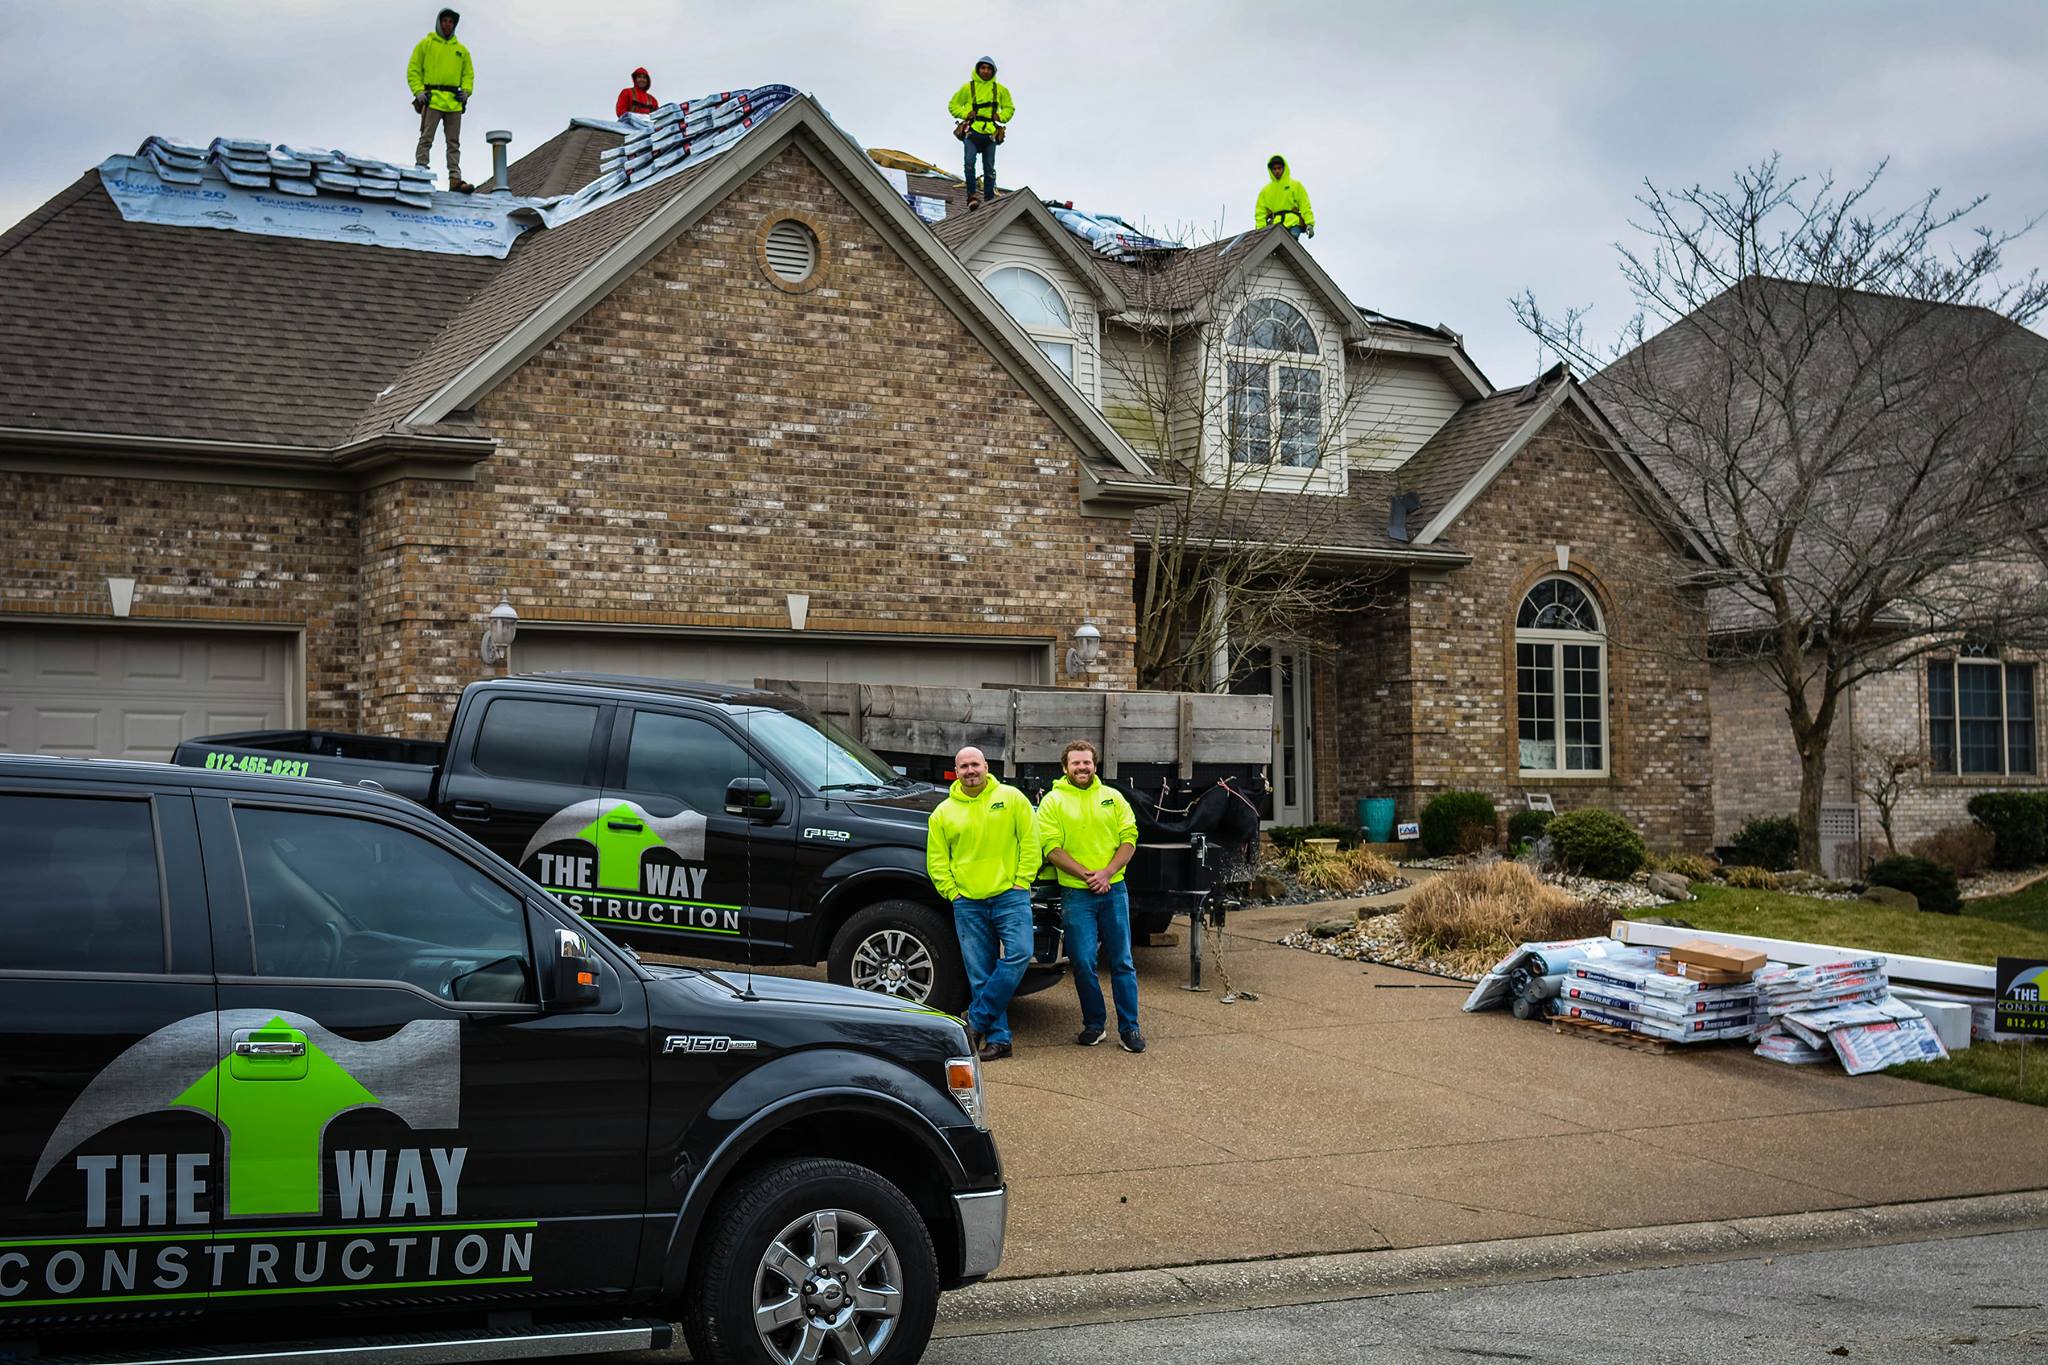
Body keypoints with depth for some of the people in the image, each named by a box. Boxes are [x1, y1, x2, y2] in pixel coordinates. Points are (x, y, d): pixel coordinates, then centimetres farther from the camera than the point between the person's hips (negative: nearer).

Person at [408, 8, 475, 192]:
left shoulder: (461, 50, 19)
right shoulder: (426, 44, 10)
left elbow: (469, 73, 20)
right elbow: (413, 70, 6)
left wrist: (465, 91, 1)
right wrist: (419, 91, -8)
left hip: (454, 102, 4)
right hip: (432, 99, -3)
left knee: (454, 143, 0)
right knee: (426, 139, -9)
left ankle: (455, 179, -3)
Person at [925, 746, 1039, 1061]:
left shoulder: (1012, 799, 3)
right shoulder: (944, 812, 8)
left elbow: (1030, 843, 2)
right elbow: (936, 861, 11)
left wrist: (1021, 882, -4)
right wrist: (953, 893, 1)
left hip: (1010, 896, -2)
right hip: (968, 904, 2)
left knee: (1018, 954, -19)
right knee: (980, 974, 0)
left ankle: (977, 1019, -8)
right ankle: (998, 1038, 7)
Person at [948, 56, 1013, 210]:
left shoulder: (1000, 90, 12)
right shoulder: (968, 87, 6)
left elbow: (1009, 108, 23)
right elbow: (953, 105, 12)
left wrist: (1001, 117, 3)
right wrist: (965, 114, -5)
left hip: (990, 133, 2)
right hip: (972, 131, -2)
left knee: (989, 168, 3)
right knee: (970, 161, -20)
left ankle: (989, 200, 9)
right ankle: (971, 196, -17)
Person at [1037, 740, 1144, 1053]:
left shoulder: (1112, 797, 9)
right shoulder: (1053, 801, 2)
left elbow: (1129, 839, 4)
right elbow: (1051, 848, -6)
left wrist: (1107, 873, -11)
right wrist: (1087, 875, -15)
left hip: (1113, 889, 2)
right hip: (1076, 894, -2)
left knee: (1122, 962, 3)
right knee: (1083, 962, -2)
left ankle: (1129, 1027, 9)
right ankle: (1093, 1024, 14)